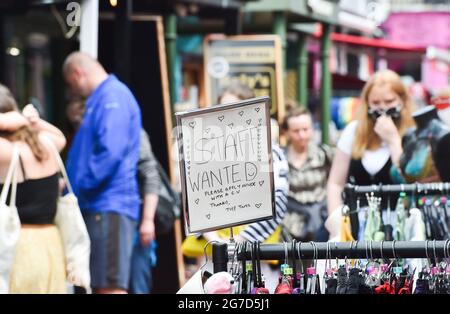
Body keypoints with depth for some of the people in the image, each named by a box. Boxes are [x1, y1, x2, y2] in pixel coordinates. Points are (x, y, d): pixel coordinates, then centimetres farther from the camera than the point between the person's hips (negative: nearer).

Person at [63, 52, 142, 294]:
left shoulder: (113, 96, -10)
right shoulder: (102, 98, 22)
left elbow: (111, 153, -21)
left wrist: (78, 187, -14)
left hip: (109, 207, -10)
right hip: (98, 206, 10)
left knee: (110, 287, -12)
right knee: (101, 286, 11)